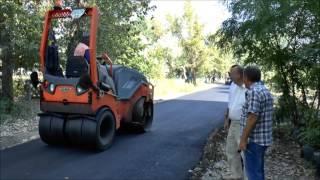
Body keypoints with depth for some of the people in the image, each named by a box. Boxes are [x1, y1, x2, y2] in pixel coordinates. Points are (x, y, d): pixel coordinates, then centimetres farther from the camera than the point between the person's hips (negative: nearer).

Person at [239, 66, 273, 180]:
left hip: (254, 139, -10)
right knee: (258, 169, 20)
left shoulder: (254, 92, -20)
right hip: (262, 138, 10)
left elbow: (252, 118, -24)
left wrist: (243, 139, -19)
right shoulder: (265, 91, 12)